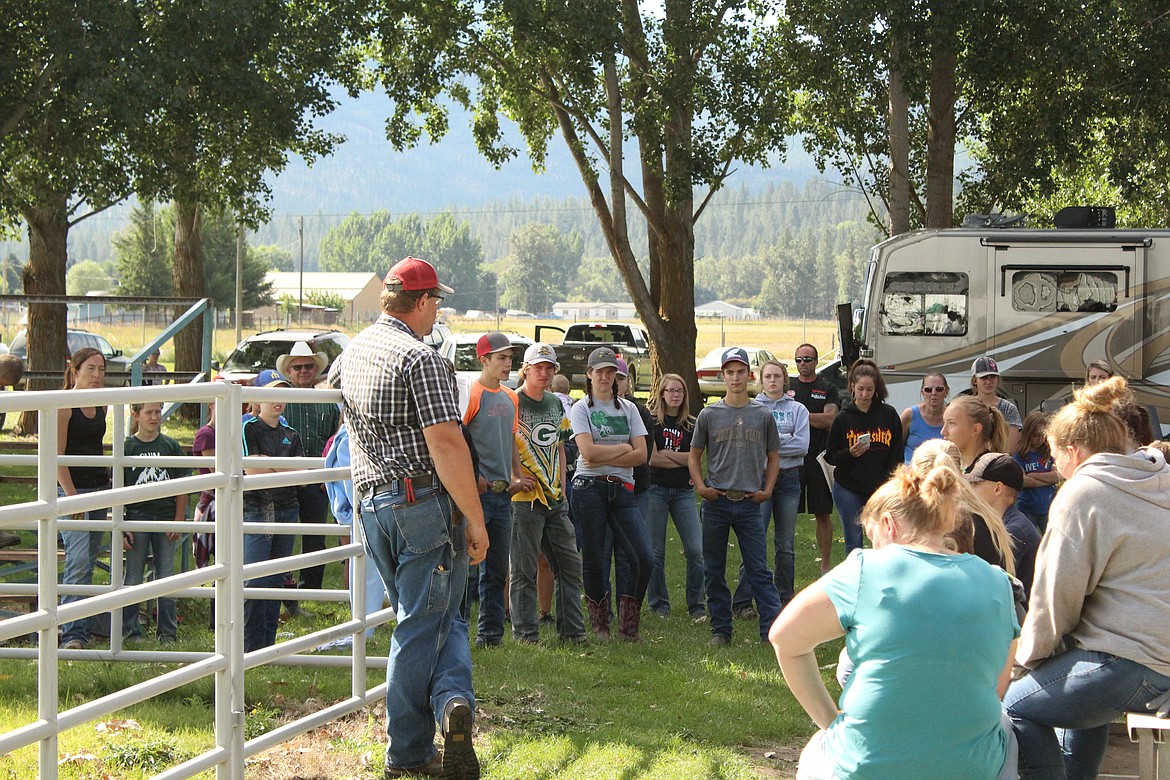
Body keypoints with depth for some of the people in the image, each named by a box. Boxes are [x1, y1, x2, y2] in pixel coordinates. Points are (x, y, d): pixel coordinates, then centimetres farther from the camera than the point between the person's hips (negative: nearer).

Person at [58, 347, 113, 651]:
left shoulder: (101, 406, 13)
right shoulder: (64, 405, -9)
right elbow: (57, 455, -13)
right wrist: (71, 494, -19)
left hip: (100, 488, 7)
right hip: (72, 488, -7)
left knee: (88, 562, 8)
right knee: (78, 560, -16)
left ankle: (83, 628, 13)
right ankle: (73, 634, -17)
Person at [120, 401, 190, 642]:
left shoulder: (171, 446, 5)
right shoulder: (126, 447, 0)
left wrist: (178, 520, -1)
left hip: (166, 518, 1)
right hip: (137, 516, -1)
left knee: (166, 577, 5)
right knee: (133, 578, 3)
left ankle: (168, 632, 11)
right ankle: (129, 629, 10)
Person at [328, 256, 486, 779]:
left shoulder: (351, 353, 12)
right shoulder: (421, 359, -14)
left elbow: (329, 388, 37)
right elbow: (446, 445, -20)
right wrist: (475, 519, -16)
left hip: (371, 501, 7)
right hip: (423, 502, -7)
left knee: (425, 618, 16)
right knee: (423, 624, -1)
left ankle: (451, 700, 1)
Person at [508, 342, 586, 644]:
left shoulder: (556, 404, 15)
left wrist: (561, 486, 13)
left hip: (555, 498, 7)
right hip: (525, 498, -7)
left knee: (569, 565, 9)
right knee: (525, 570, -2)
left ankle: (572, 630, 17)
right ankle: (525, 631, 5)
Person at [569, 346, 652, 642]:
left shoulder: (628, 408, 14)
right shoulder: (581, 408, 3)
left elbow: (641, 454, 3)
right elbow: (588, 452, -11)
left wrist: (604, 458, -8)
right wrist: (623, 448, -3)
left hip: (622, 489, 3)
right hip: (589, 488, -3)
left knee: (644, 557, -8)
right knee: (594, 559, 1)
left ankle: (628, 626, 3)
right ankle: (599, 625, 14)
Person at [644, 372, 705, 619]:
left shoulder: (692, 425, 11)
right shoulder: (651, 421, 1)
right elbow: (651, 459, -9)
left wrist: (665, 453, -6)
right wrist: (683, 460, -5)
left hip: (683, 491, 3)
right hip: (656, 489, -3)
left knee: (696, 550, -6)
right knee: (655, 551, 0)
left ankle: (697, 606, 4)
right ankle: (659, 606, 11)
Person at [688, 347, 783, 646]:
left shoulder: (763, 416, 6)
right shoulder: (709, 415, 5)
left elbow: (773, 456, 14)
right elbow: (694, 455, 11)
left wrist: (768, 490, 1)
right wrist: (701, 486, -4)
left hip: (750, 502, -1)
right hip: (716, 502, 1)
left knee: (759, 570, -4)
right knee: (714, 571, 6)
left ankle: (773, 628, -5)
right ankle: (720, 630, 14)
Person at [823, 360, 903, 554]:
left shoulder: (889, 415, 3)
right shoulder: (844, 418, 2)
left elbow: (897, 456, 7)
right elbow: (830, 456, 4)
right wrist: (850, 454, -16)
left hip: (881, 490, 0)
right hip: (849, 491, 0)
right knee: (853, 544, 3)